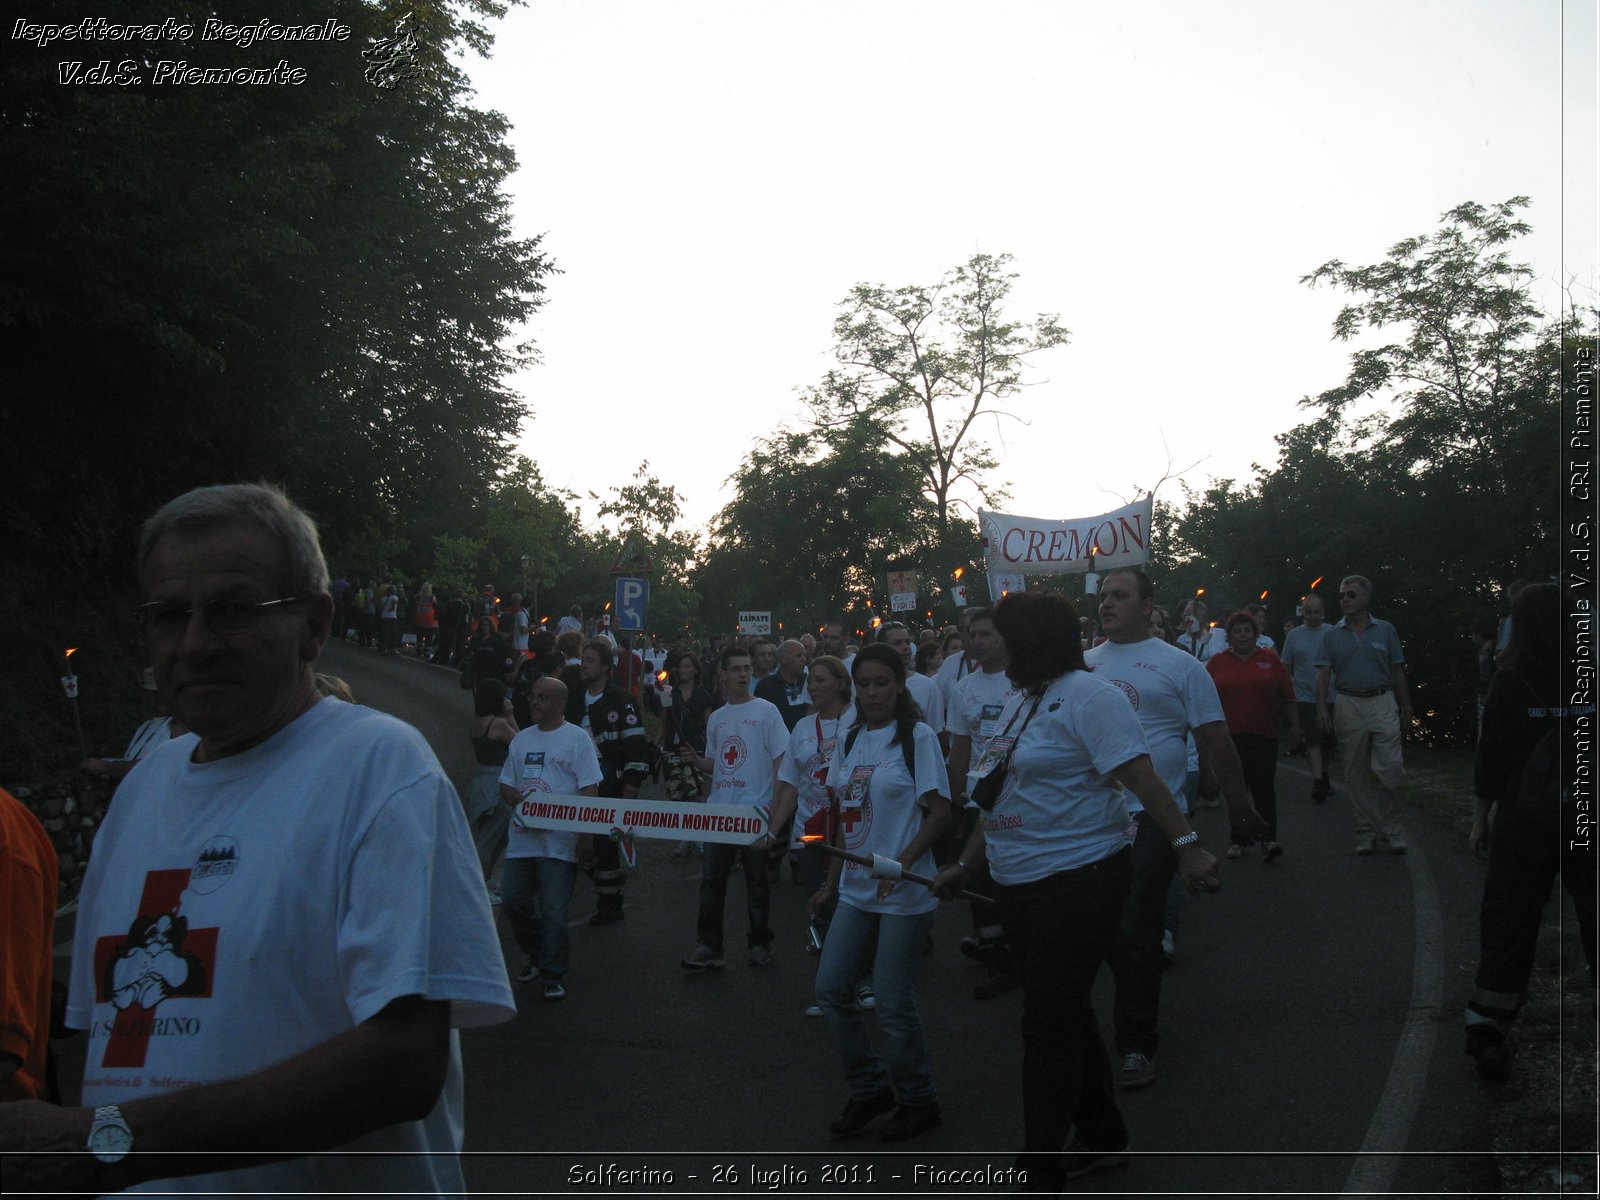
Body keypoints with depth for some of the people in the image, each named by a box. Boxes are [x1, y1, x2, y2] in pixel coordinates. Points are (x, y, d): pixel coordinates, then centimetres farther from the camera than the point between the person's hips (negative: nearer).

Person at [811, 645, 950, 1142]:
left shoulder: (917, 736, -8)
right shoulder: (850, 740, 9)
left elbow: (939, 811, -11)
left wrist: (901, 864, -23)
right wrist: (830, 883, 13)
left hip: (905, 893, -6)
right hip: (856, 890, 6)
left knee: (893, 1003, -1)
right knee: (831, 988, 4)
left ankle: (917, 1101, 20)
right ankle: (869, 1089, 22)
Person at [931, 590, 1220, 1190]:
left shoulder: (1087, 696, -13)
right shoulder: (1019, 702, 15)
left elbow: (1140, 776, -20)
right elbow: (1002, 799, 21)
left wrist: (1186, 844, -27)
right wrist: (965, 865, 20)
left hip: (1078, 881, -9)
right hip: (1022, 886, 9)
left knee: (1050, 1022, -6)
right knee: (1063, 1015, 16)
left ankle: (1041, 1173, 3)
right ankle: (1103, 1139, 31)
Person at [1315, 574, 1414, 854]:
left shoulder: (1385, 630, 6)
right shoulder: (1332, 635, 7)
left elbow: (1398, 673, 9)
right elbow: (1324, 674, 2)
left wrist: (1406, 710, 6)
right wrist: (1322, 708, -12)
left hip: (1382, 704, -1)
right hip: (1348, 706, 1)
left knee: (1389, 769, -9)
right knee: (1356, 775, 5)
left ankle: (1391, 828, 5)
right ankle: (1366, 831, 14)